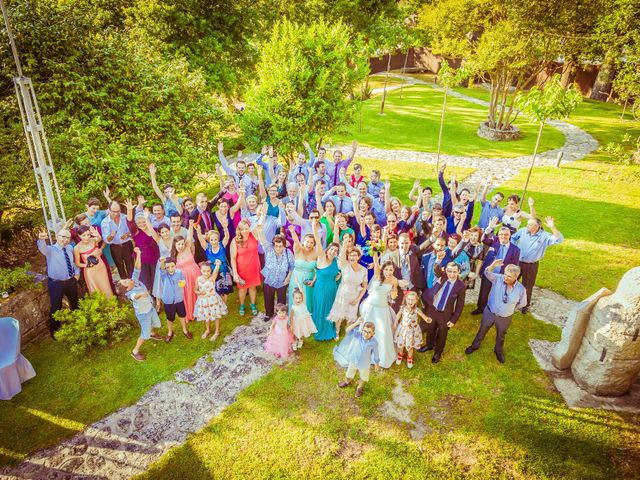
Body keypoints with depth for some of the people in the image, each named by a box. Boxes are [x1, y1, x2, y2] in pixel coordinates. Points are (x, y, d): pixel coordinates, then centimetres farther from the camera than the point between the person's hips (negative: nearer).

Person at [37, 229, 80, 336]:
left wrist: (77, 273, 6)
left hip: (71, 281, 6)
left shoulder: (70, 248, 1)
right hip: (56, 283, -6)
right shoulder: (50, 249, -17)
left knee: (75, 303, 25)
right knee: (56, 307, 2)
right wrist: (41, 239, -63)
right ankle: (54, 330, 24)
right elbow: (43, 248, -41)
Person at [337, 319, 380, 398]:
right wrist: (357, 323, -44)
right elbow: (348, 330, -35)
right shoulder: (357, 335, -23)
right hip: (353, 360, 2)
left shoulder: (374, 342, -25)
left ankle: (359, 387, 55)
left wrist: (377, 364, -1)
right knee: (349, 374, 28)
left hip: (364, 364, -2)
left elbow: (375, 353, -12)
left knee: (363, 377, 25)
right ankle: (347, 382, 62)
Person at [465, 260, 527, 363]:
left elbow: (522, 303, -3)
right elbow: (487, 273, -30)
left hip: (505, 318, 0)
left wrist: (510, 308, 0)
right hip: (489, 312, 0)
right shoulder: (498, 278, -21)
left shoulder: (521, 289, -20)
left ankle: (499, 351, 55)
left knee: (501, 336, 26)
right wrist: (492, 266, -49)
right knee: (482, 331, 22)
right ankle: (475, 345, 50)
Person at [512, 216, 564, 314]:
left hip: (531, 265, -2)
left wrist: (552, 227, -39)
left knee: (527, 286, 14)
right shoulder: (523, 231, -8)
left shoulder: (544, 236, -15)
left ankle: (526, 305, 36)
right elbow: (513, 238, 8)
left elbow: (559, 240, -28)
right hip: (517, 262, 2)